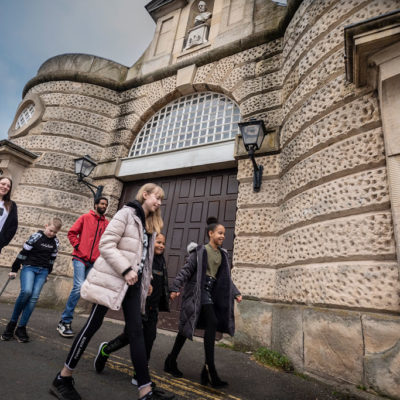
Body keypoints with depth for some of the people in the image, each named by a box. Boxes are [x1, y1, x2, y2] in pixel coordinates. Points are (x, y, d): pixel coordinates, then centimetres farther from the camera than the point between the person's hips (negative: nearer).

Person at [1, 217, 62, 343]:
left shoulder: (55, 242, 6)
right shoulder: (36, 237, -8)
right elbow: (23, 253, -3)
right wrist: (14, 269, 0)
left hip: (43, 270, 4)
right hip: (29, 267, -3)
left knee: (34, 297, -8)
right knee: (26, 291, -25)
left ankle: (21, 328, 0)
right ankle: (12, 322, -5)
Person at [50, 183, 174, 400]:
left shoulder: (150, 225, 14)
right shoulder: (126, 213, -9)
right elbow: (106, 245, -17)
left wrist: (145, 283, 17)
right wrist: (126, 270, -21)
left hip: (133, 283, 7)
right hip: (112, 280, -7)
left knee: (136, 332, 4)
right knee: (93, 325, 5)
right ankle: (63, 378, 26)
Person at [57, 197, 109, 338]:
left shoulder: (107, 224, 11)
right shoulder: (85, 218, 4)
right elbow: (72, 233, 4)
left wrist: (102, 254, 0)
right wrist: (77, 246, -5)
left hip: (94, 262, 3)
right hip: (80, 258, -3)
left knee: (78, 288, 9)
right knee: (79, 287, -16)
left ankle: (65, 321, 23)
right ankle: (65, 321, -1)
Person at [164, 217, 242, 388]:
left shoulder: (223, 254, 13)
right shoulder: (200, 250, -6)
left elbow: (226, 277, 17)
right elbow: (186, 269, -9)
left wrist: (235, 293, 9)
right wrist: (176, 287, -15)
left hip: (211, 292, 7)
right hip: (198, 290, -6)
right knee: (212, 323, -16)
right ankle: (210, 369, -6)